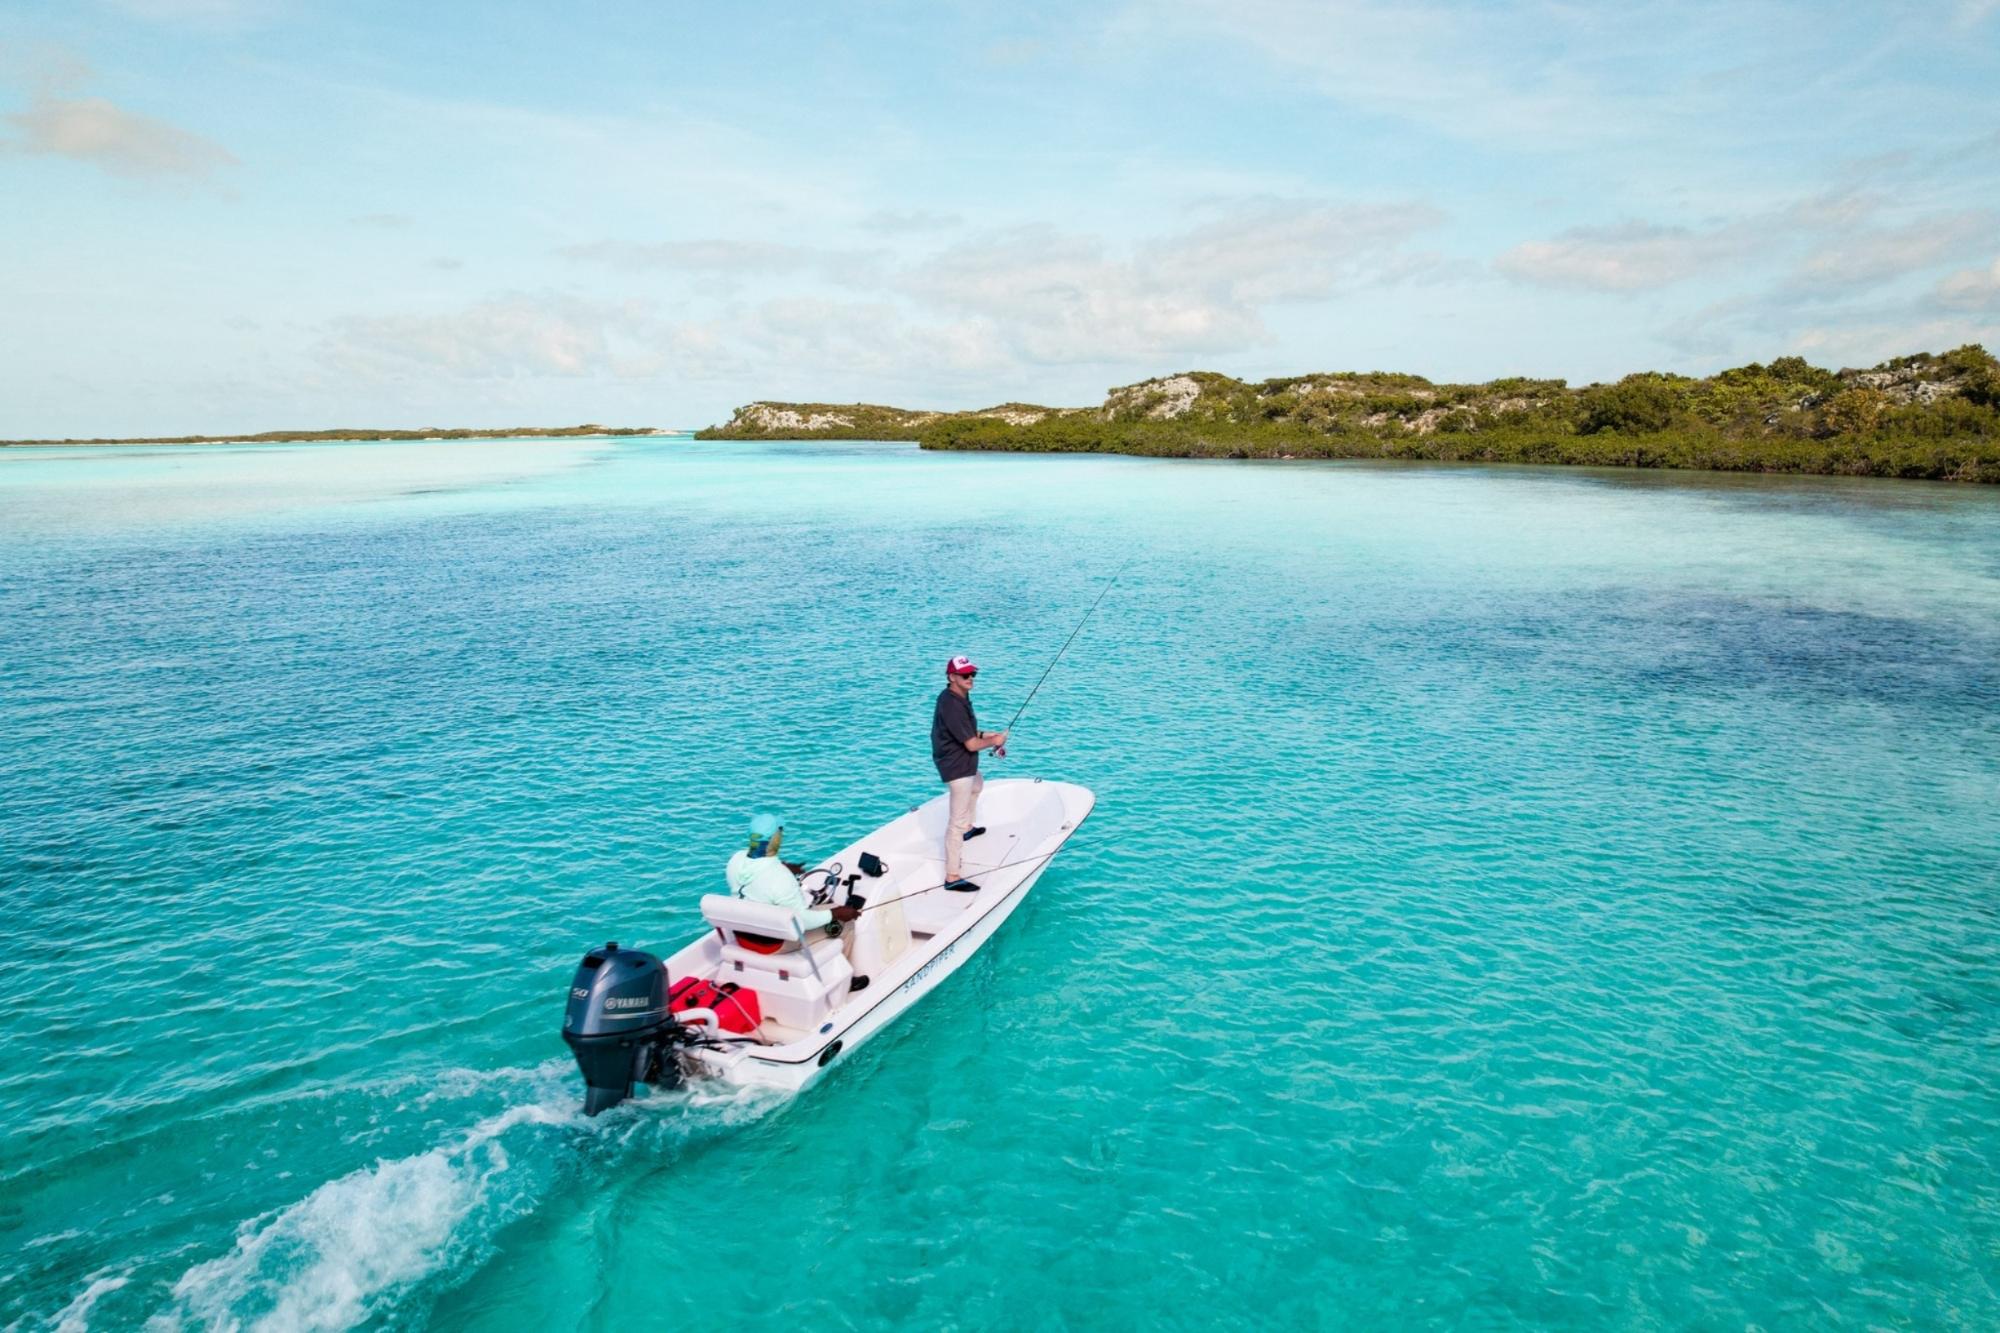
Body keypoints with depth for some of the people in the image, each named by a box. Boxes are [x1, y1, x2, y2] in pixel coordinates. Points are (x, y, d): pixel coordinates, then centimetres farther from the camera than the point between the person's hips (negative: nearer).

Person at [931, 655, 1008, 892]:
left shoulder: (960, 697, 3)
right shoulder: (951, 705, -28)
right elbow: (971, 744, -26)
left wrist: (987, 735, 2)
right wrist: (994, 741, -8)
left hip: (964, 764, 11)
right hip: (957, 768, -11)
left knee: (977, 785, 39)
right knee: (956, 821, -9)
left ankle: (968, 828, 58)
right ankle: (953, 877, -8)